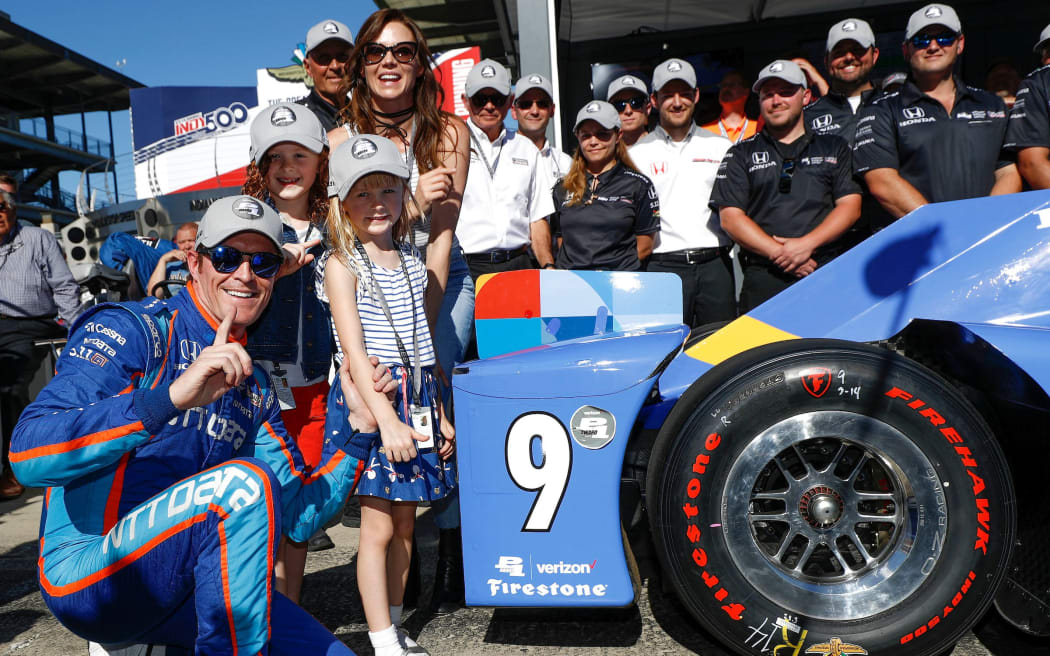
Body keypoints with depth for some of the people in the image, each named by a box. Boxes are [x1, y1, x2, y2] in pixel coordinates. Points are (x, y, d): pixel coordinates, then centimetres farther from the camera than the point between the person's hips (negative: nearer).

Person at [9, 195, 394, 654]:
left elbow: (297, 517, 7)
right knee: (245, 483, -31)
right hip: (86, 571, -7)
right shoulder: (132, 330, -11)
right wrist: (170, 397, -39)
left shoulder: (254, 388, 9)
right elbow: (28, 456, -26)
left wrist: (359, 425, -4)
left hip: (178, 589, 7)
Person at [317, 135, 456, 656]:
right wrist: (386, 419, -22)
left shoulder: (411, 260, 13)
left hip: (416, 398, 6)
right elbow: (354, 351, -14)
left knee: (406, 520, 12)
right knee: (378, 525, -1)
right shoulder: (342, 264, -5)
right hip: (368, 398, -6)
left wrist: (438, 413, 17)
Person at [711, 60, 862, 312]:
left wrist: (806, 244, -9)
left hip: (827, 273, 1)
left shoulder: (834, 147, 19)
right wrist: (780, 254, -8)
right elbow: (730, 217, 3)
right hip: (763, 279, -1)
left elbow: (850, 205, 8)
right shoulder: (742, 154, 14)